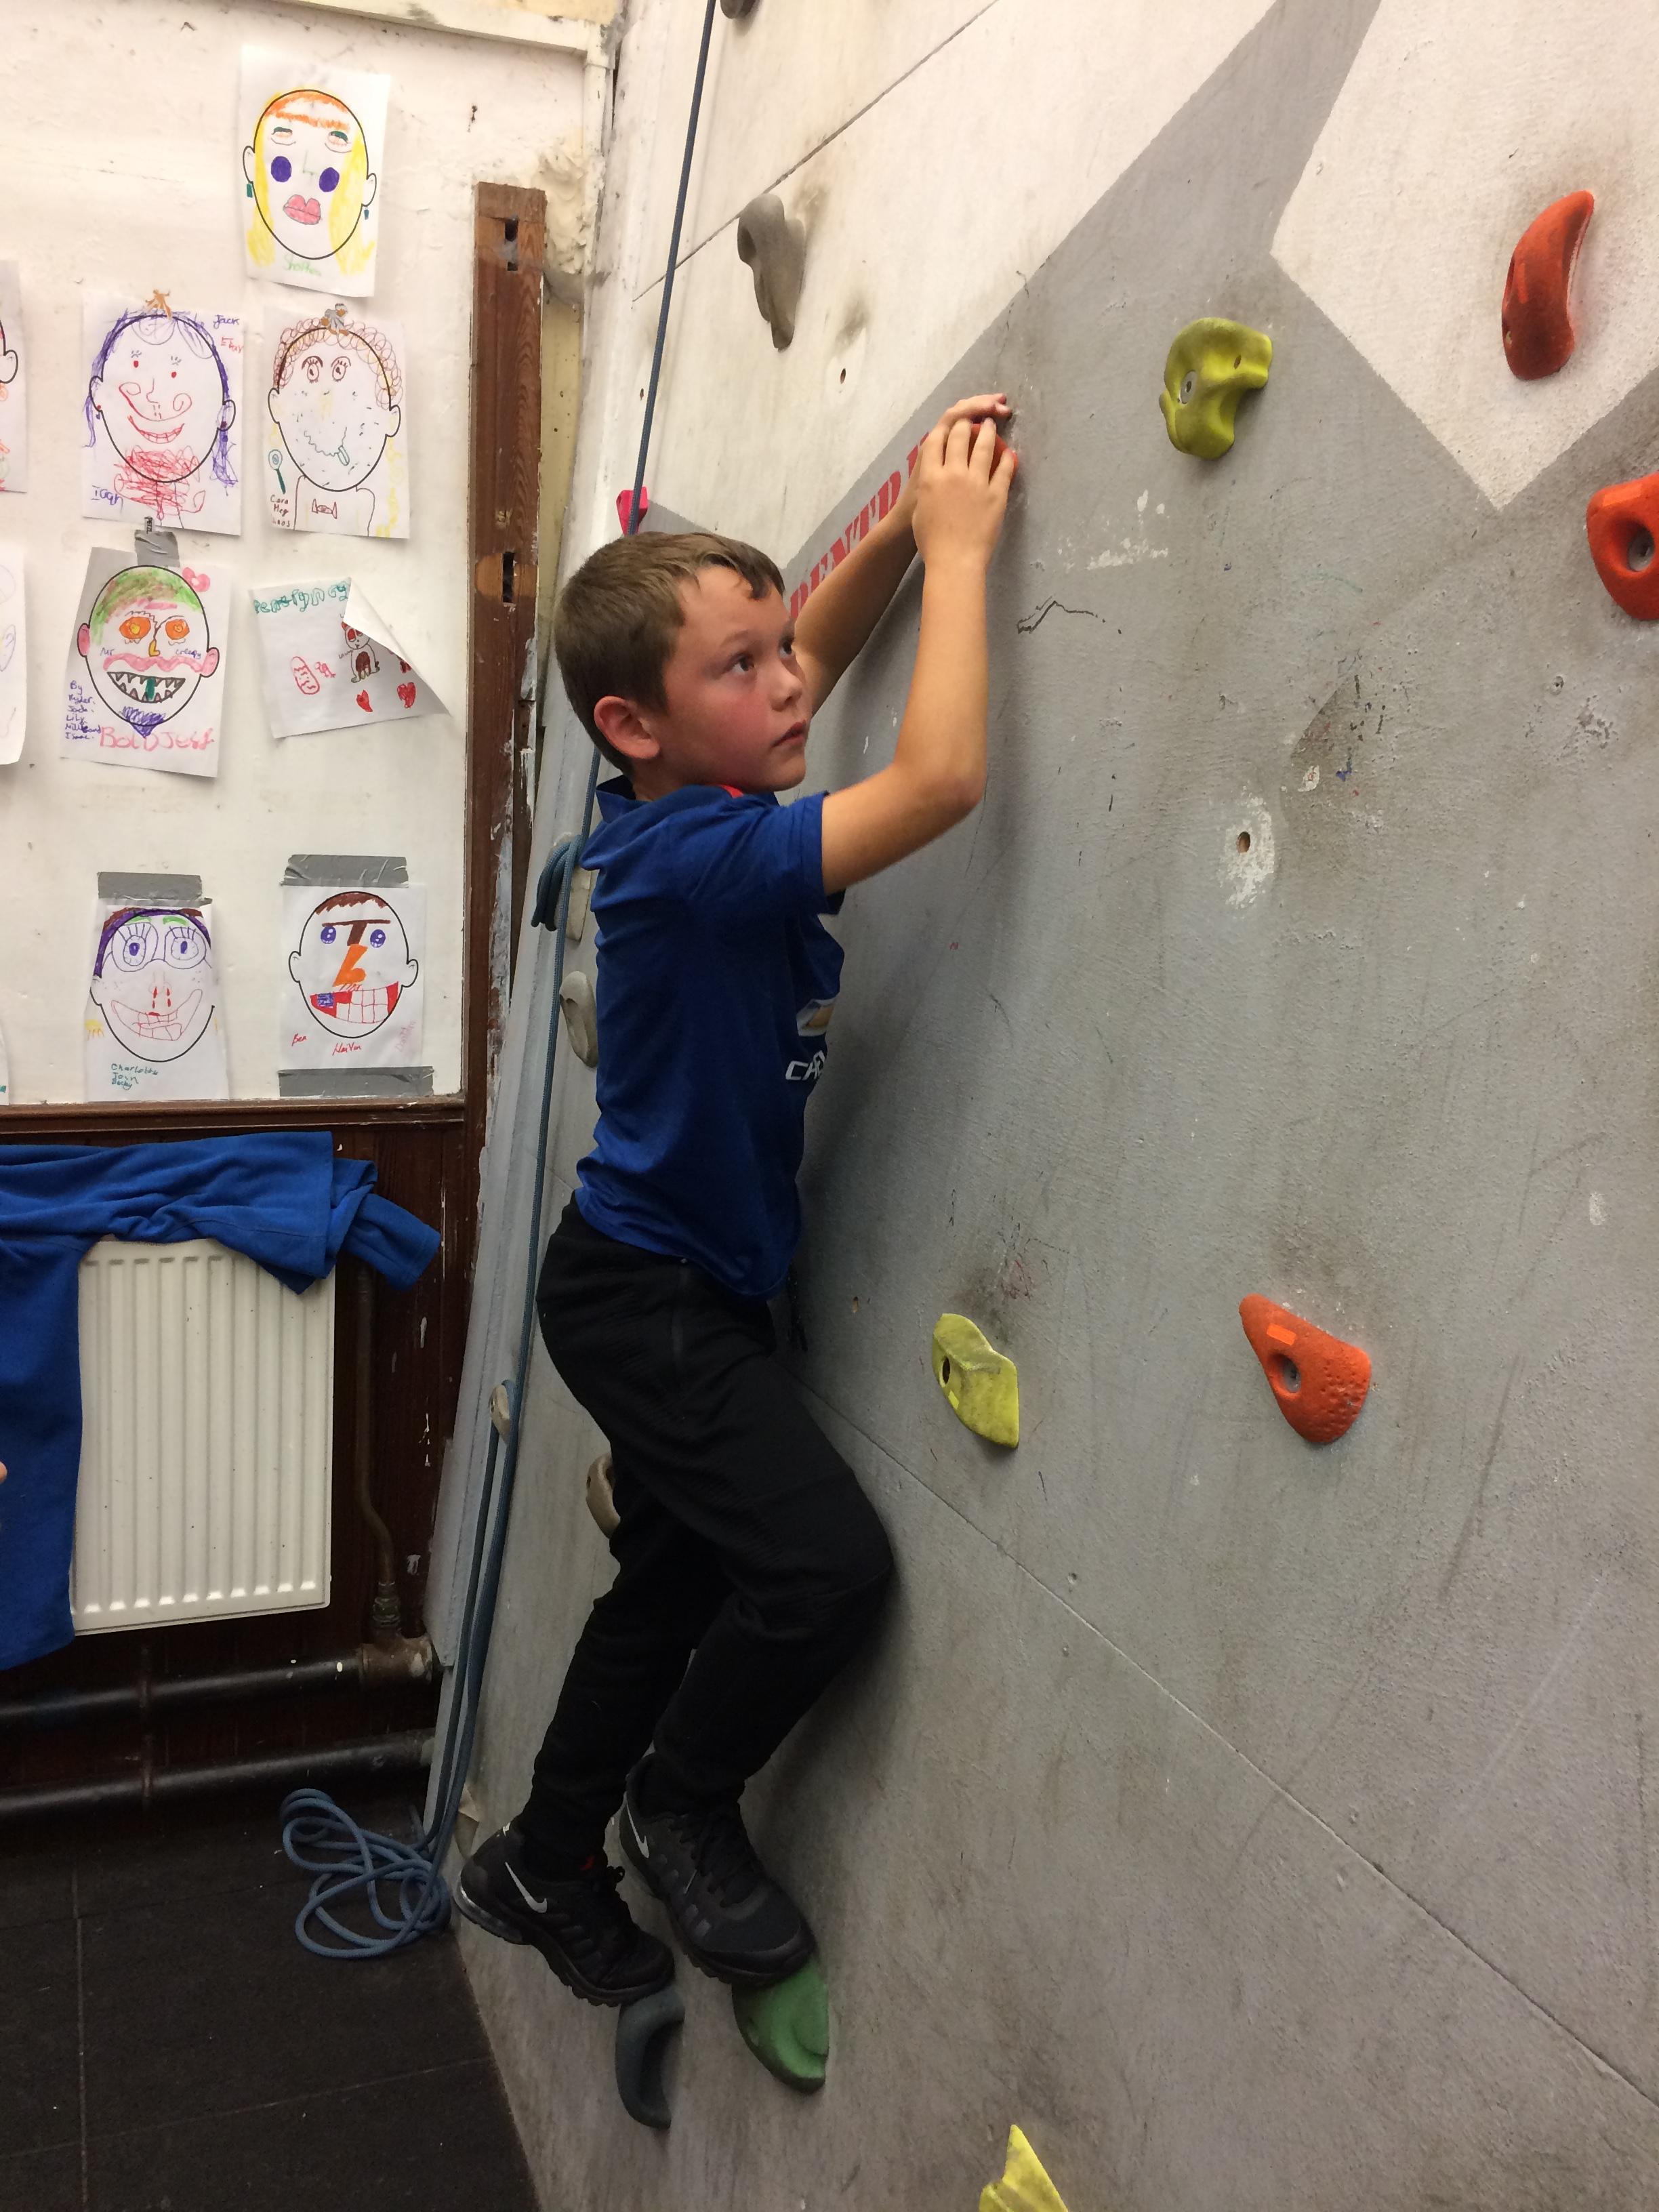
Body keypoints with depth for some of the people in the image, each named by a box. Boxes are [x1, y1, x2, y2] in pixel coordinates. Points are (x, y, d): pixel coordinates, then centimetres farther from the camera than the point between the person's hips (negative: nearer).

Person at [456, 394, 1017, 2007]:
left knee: (678, 1585, 19)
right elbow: (940, 779, -35)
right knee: (826, 1561, -14)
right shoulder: (694, 856, -27)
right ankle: (682, 1809, 14)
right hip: (642, 1295, -9)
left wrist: (902, 531, -1)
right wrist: (958, 547, -23)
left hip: (685, 1287, 9)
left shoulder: (683, 808, -1)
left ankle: (544, 1869, 39)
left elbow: (810, 654, 14)